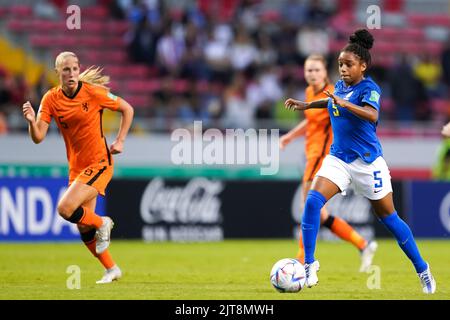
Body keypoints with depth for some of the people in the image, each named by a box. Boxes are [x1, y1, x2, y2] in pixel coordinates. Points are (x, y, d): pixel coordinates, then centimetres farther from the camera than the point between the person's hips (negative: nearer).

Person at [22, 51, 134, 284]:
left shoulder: (93, 92, -13)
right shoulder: (51, 99, -4)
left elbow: (127, 109, 0)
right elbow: (38, 137, -10)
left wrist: (120, 141, -6)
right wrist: (32, 121, -30)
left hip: (99, 162, -5)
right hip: (76, 167, 5)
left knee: (65, 208, -23)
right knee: (83, 227, 8)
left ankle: (102, 223, 5)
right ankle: (111, 269, 27)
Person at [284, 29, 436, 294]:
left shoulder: (369, 88, -14)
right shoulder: (340, 86, 6)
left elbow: (372, 114, -35)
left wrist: (344, 103, -47)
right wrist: (306, 105, 25)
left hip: (367, 160, -5)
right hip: (339, 157, 5)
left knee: (388, 217, 4)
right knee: (313, 201, -17)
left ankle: (422, 269, 19)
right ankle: (309, 263, -9)